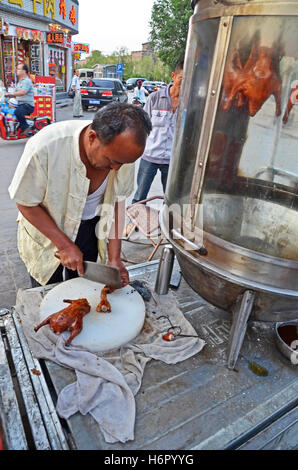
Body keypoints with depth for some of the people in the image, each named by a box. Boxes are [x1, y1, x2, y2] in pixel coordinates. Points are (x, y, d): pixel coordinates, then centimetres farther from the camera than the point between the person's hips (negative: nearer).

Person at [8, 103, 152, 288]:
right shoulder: (45, 147, -33)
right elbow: (26, 203, -20)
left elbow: (117, 201, -10)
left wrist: (114, 258, -14)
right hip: (45, 230, -2)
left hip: (89, 229, 3)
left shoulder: (123, 151, -21)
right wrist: (64, 244, -24)